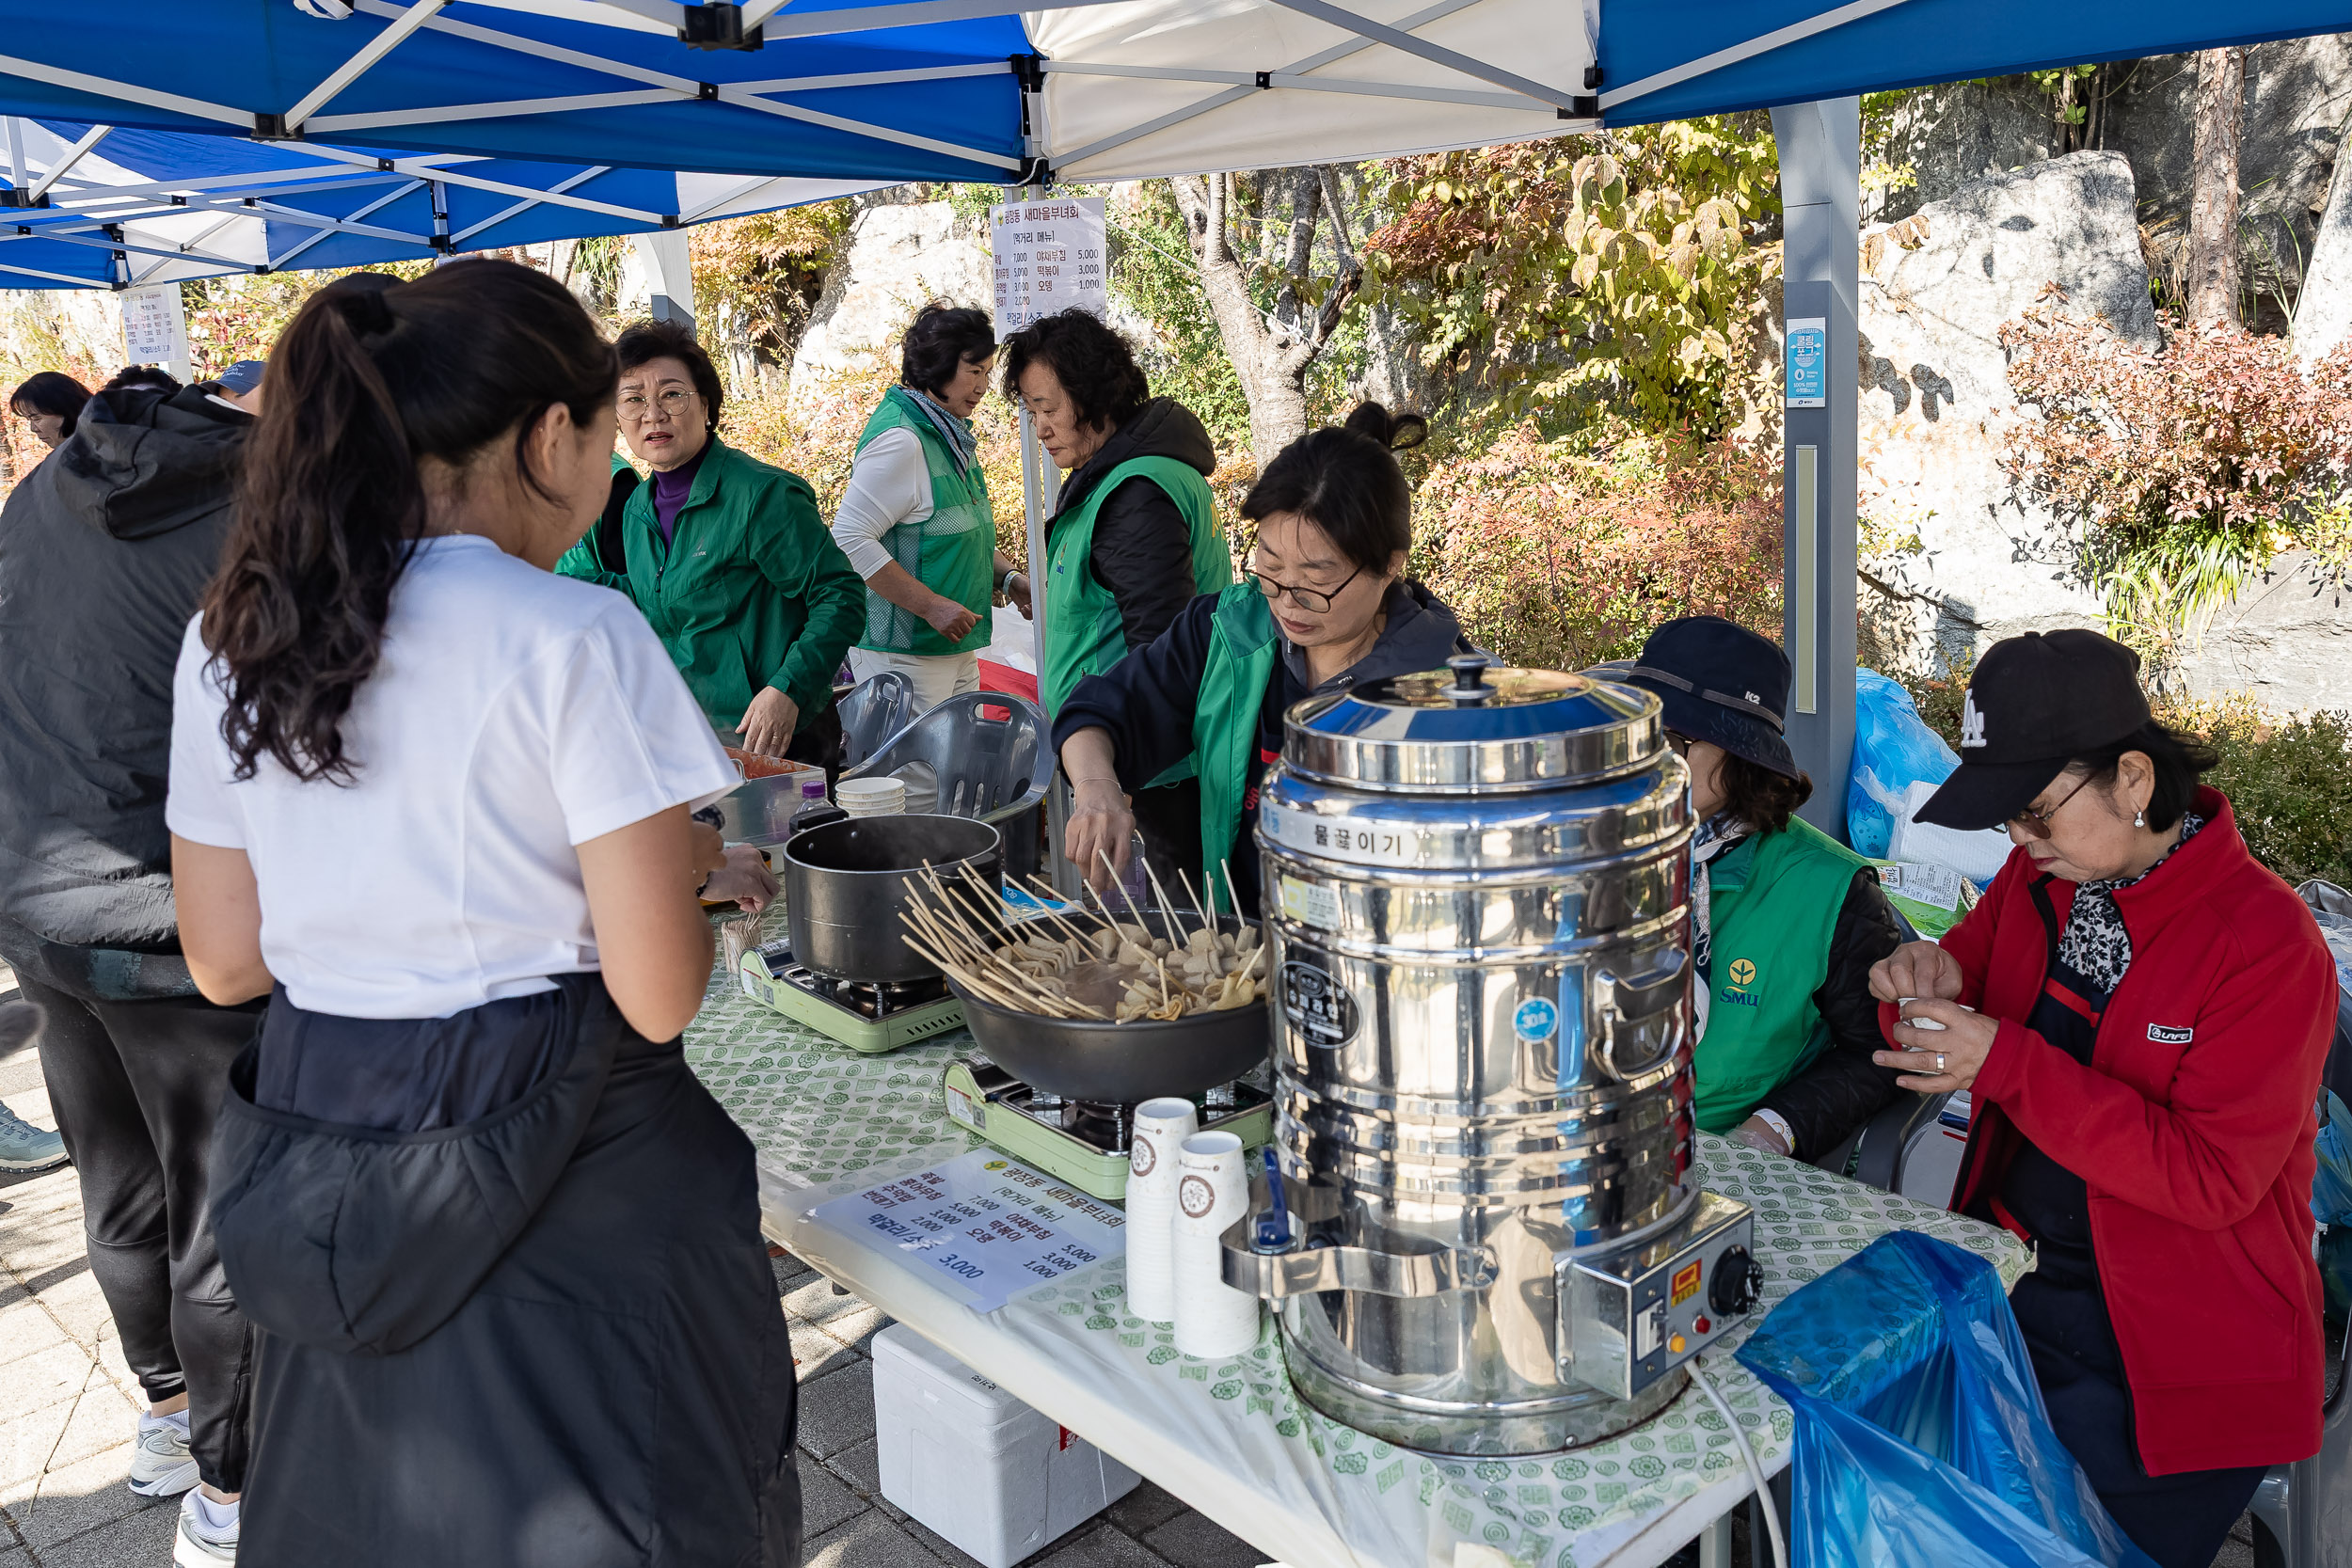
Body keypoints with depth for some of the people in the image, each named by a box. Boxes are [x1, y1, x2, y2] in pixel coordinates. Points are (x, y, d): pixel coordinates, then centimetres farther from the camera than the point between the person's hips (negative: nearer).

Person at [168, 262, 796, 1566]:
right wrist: (681, 869, 2)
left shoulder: (234, 641, 1)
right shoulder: (574, 639, -18)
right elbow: (658, 996, -18)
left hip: (320, 1201, 6)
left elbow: (223, 961, 8)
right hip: (563, 1176, -6)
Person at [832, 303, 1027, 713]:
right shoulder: (900, 440, -18)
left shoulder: (953, 434, 12)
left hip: (957, 646, 9)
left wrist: (1006, 577, 8)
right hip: (903, 652, -9)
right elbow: (849, 539, -23)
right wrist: (930, 605, -22)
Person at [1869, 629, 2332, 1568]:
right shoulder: (2037, 878, -1)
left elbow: (2213, 1177, -23)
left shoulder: (2268, 943, -19)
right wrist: (1932, 984, -13)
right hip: (2008, 1285, 6)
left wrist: (2009, 1062, -29)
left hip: (2169, 1355, -5)